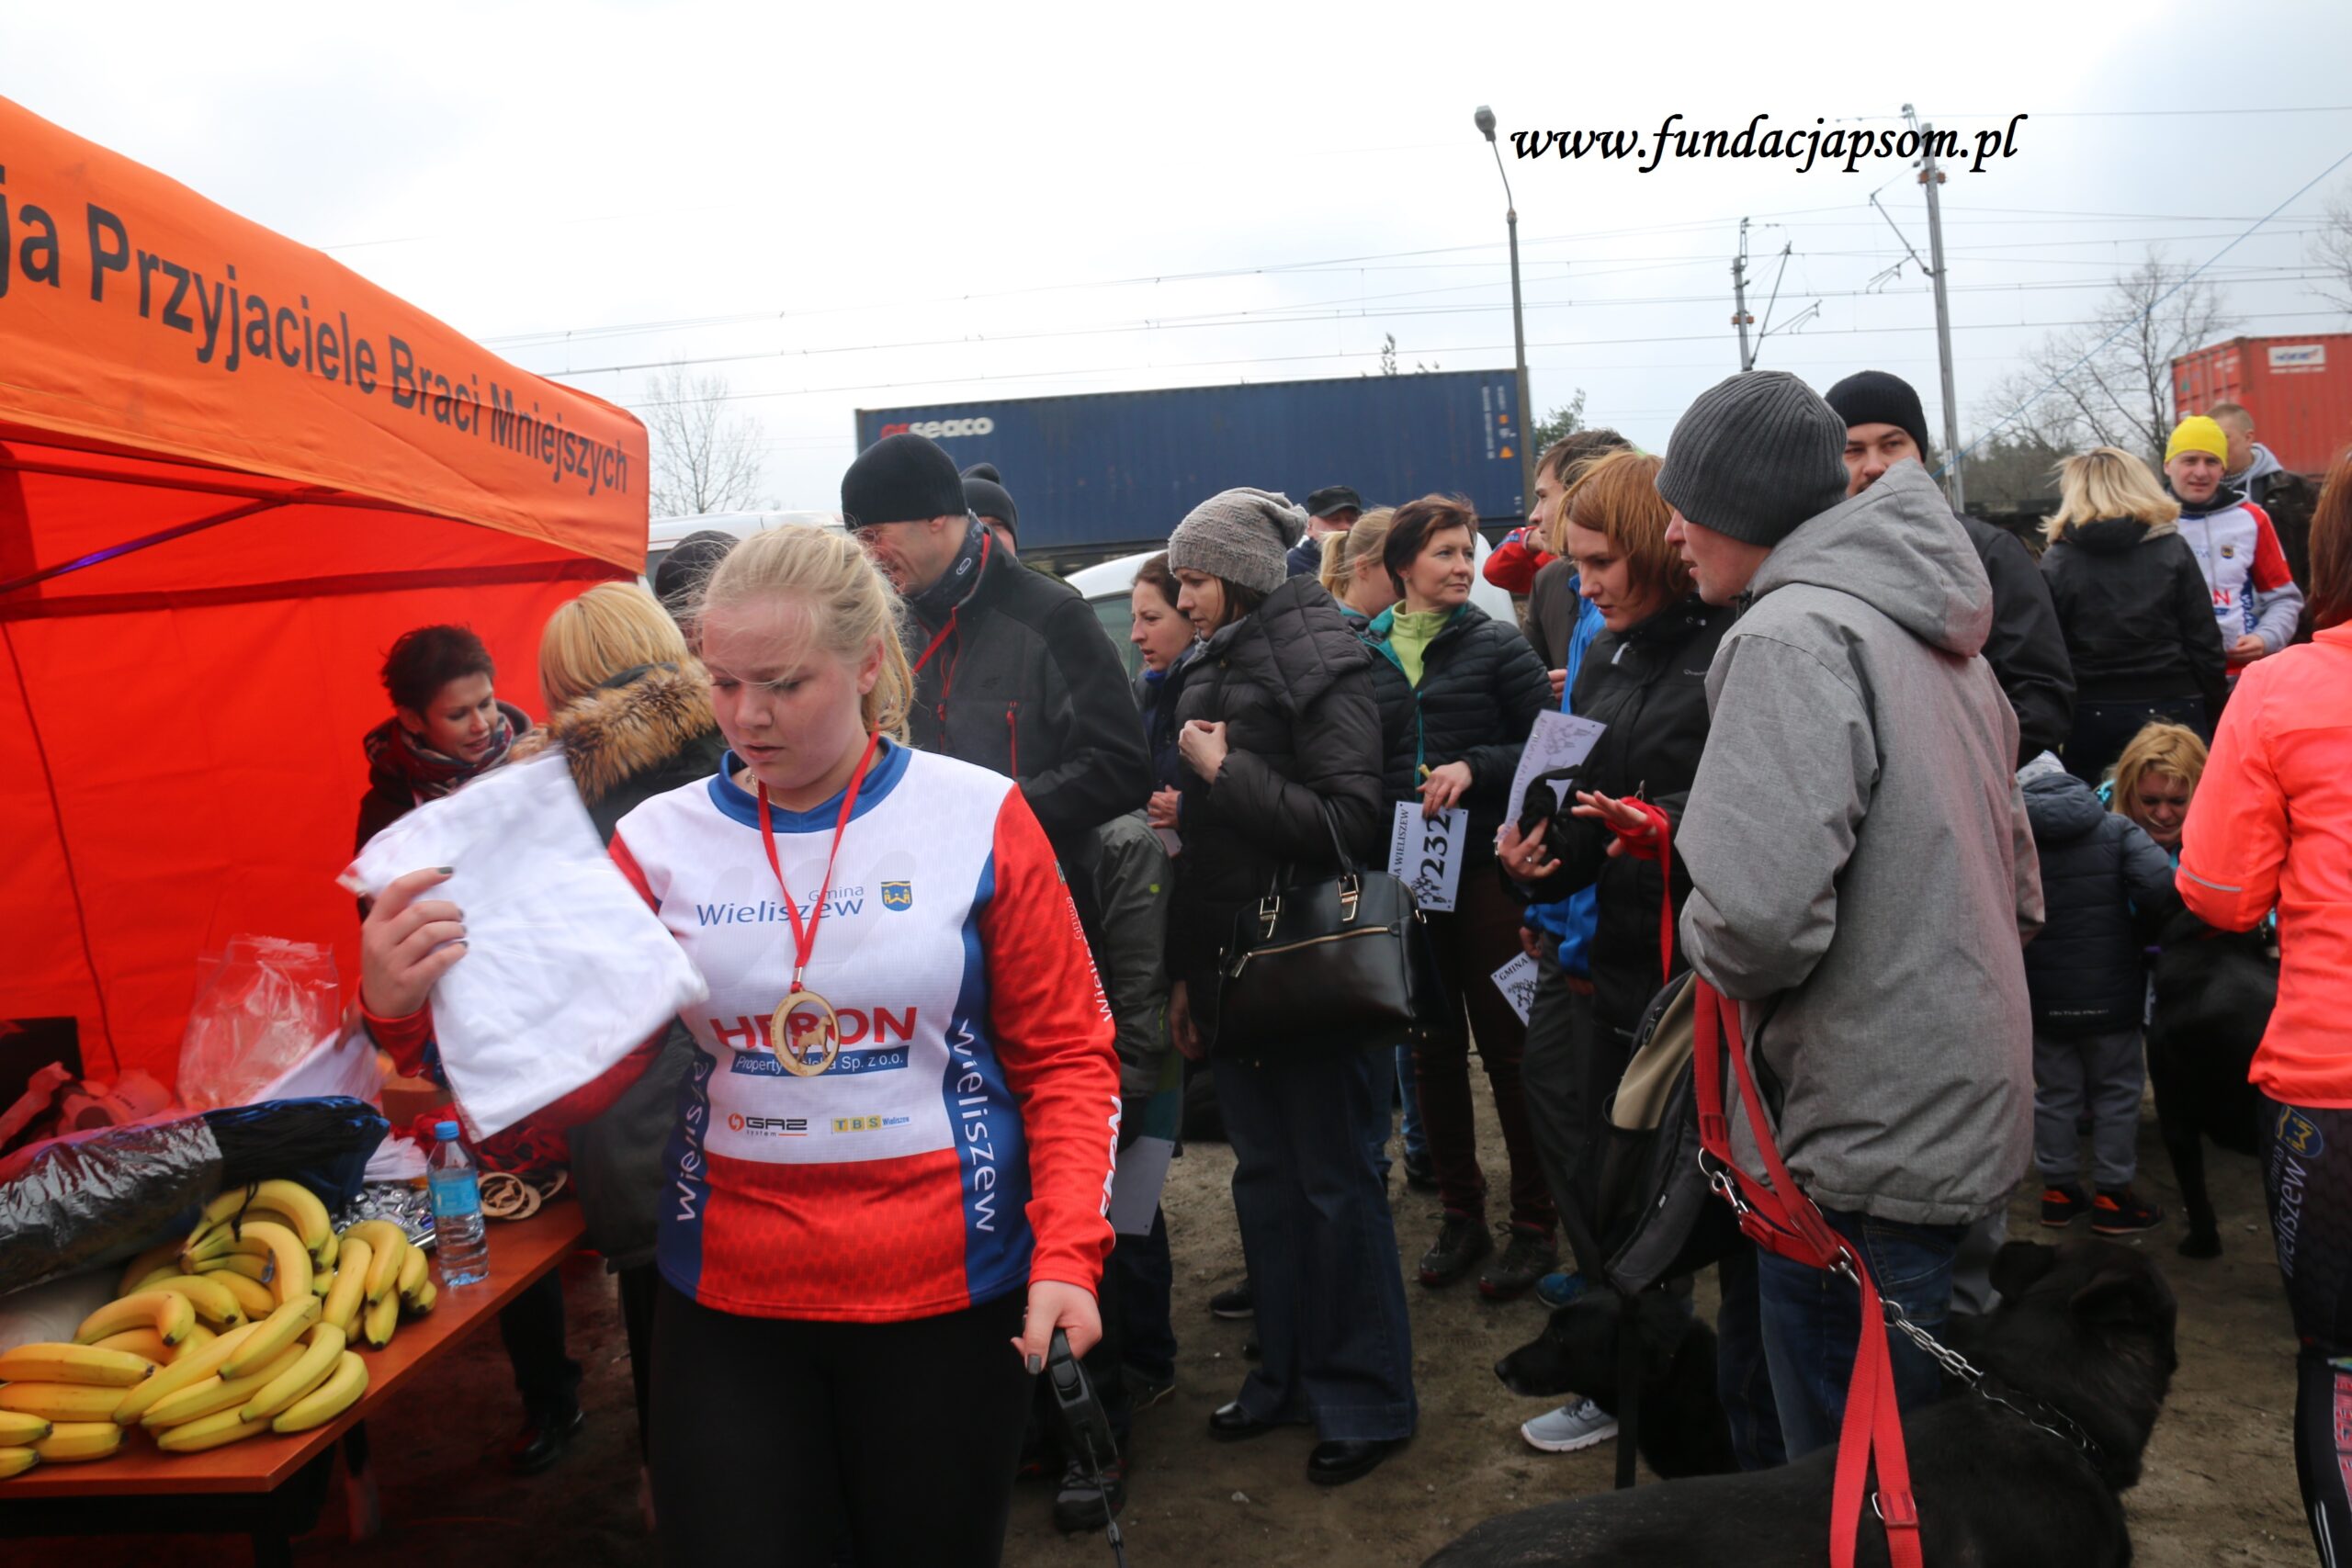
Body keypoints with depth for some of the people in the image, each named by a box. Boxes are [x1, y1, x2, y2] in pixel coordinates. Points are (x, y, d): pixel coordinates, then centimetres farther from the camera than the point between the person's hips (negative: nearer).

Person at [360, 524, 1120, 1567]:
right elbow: (572, 1075, -5)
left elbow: (1065, 1057, -3)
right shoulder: (664, 837, -1)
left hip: (945, 1287, -1)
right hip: (729, 1294, 1)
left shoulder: (978, 817, -6)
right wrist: (410, 1014, -22)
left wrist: (1067, 1252, -15)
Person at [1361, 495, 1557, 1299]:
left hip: (1485, 868, -3)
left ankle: (1534, 1223, 14)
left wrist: (1472, 767, -17)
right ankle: (1459, 1213, 24)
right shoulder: (1363, 654, 6)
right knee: (1432, 1046, 10)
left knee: (1506, 1044, 2)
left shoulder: (1497, 645, 1)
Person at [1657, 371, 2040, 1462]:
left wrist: (1702, 938, -9)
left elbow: (1758, 911, -30)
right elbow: (2014, 882, 19)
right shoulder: (1930, 628, 12)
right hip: (1965, 1114, 10)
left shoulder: (1792, 635, -18)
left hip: (1864, 1142, -10)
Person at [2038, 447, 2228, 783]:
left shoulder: (2056, 562, -2)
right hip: (2172, 713, 1)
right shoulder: (2173, 551, 2)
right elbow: (2205, 646, 1)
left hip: (2090, 720, -1)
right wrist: (2211, 718, 9)